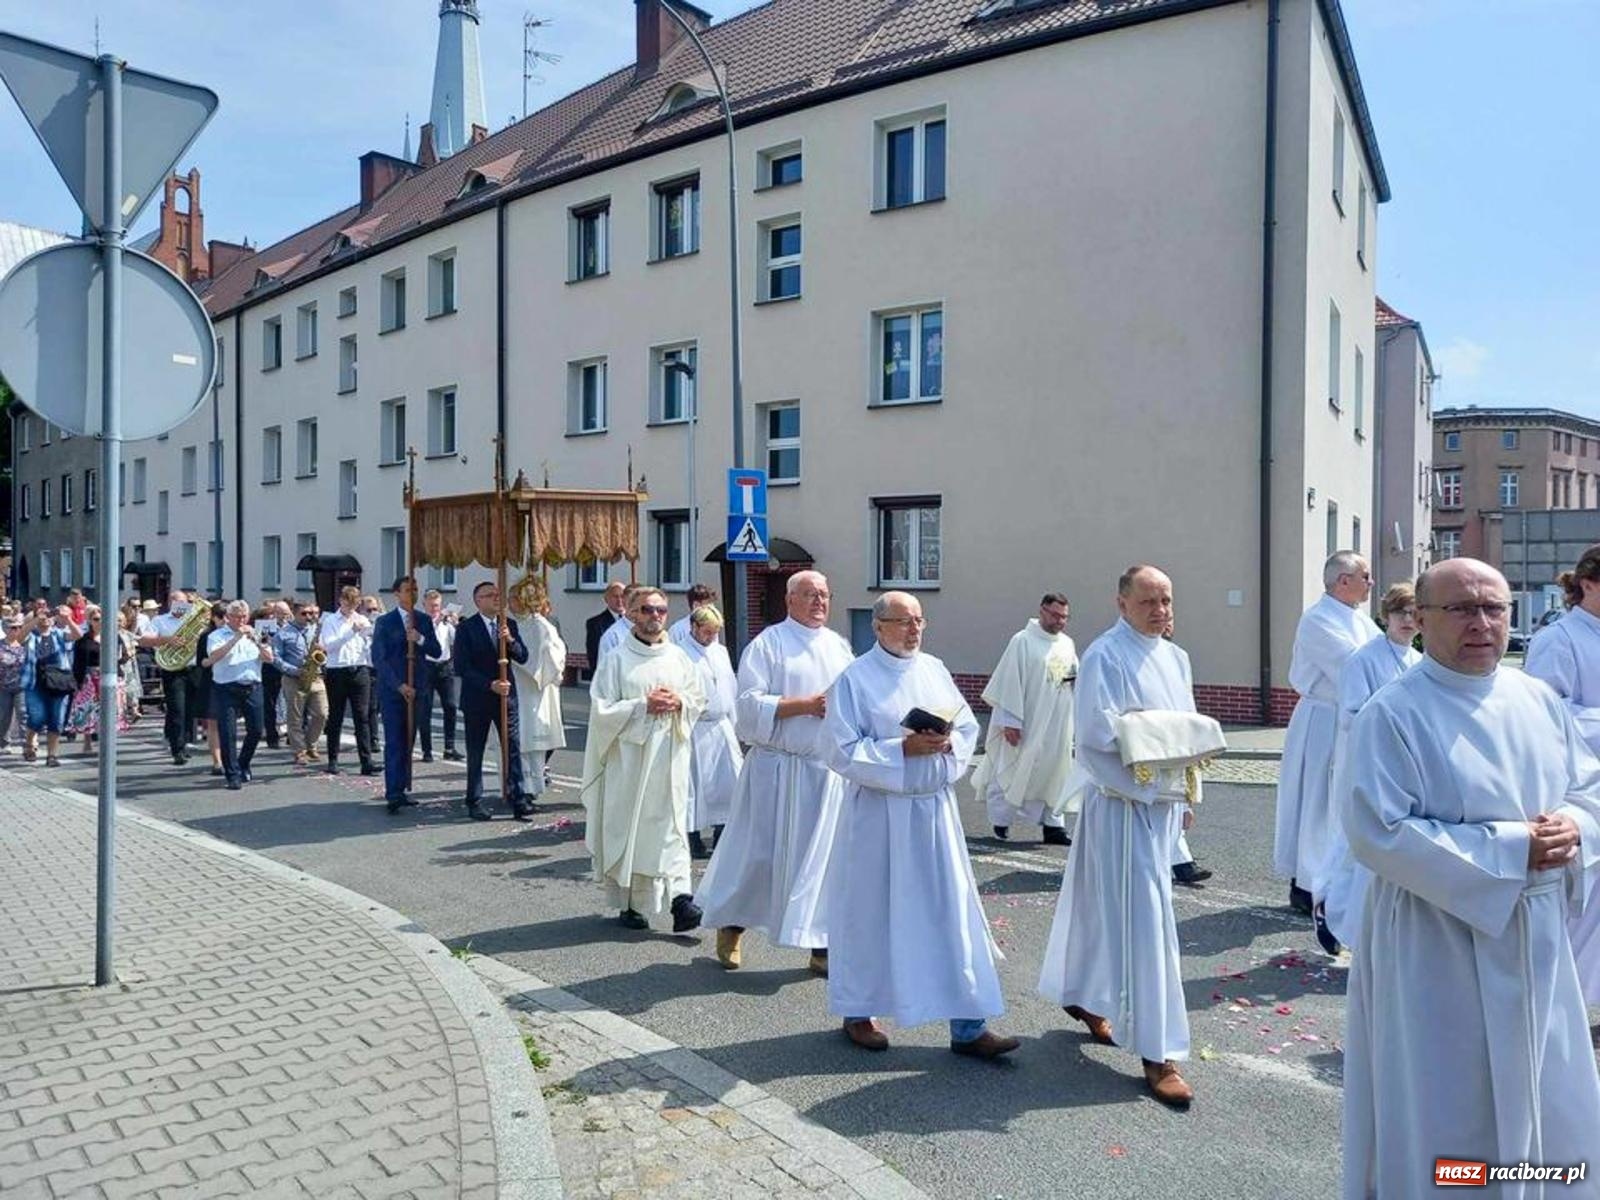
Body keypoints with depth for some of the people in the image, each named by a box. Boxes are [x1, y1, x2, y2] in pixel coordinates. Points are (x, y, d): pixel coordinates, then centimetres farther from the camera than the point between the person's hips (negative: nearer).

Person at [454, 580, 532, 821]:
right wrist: (490, 685, -17)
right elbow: (462, 667, -10)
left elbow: (523, 657, 2)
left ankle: (517, 800, 2)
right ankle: (475, 802, 16)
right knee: (475, 753, 7)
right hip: (478, 699, -3)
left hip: (506, 695, 3)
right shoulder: (466, 628, -6)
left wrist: (511, 640, -17)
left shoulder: (509, 625, 7)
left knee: (512, 749, 0)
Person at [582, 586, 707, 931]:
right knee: (628, 827, 4)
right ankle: (629, 903, 17)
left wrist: (679, 702, -6)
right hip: (628, 758, -2)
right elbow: (601, 709, -7)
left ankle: (680, 896, -10)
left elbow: (699, 699, 15)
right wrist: (644, 705, -15)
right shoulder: (616, 659, -1)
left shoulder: (678, 658, 10)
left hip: (669, 757, 3)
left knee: (671, 826, -5)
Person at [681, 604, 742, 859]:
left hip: (722, 727, 6)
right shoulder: (681, 654, -8)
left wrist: (733, 723, 16)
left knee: (729, 780, 3)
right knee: (694, 782, 1)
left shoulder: (721, 651, 15)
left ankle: (722, 832, 15)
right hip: (695, 729, -6)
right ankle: (693, 836, 12)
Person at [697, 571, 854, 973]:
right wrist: (806, 705, -17)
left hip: (830, 767, 5)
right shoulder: (768, 643, -4)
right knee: (759, 851, 5)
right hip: (778, 768, -4)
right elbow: (751, 703, -12)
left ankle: (821, 943, 15)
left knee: (826, 855, 5)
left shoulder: (839, 646, 13)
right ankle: (731, 924, 27)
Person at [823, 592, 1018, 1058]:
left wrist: (947, 743, -9)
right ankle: (858, 1012, 27)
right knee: (871, 913, 7)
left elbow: (969, 728, 12)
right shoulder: (855, 679, -7)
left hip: (935, 808, 5)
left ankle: (969, 1027, 12)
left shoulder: (935, 670, 8)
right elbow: (842, 750, -12)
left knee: (954, 910, 4)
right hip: (879, 814, -4)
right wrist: (903, 749, -19)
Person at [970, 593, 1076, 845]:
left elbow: (1076, 677, 19)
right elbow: (1010, 681, -12)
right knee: (1014, 770, 3)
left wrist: (1079, 677, -7)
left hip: (1058, 723, 6)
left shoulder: (1067, 644, 9)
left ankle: (1053, 824, 16)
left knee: (1054, 771, 8)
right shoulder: (1023, 641, -9)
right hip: (1027, 723, -5)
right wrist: (1010, 721, -16)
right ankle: (1001, 821, 17)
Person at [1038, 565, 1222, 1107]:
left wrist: (1188, 791, 14)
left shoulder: (1175, 658, 12)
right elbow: (1097, 731, -18)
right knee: (1143, 917, -6)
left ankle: (1083, 996, 37)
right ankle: (1157, 1053, 0)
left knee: (1109, 905, 19)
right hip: (1123, 802, -7)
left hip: (1163, 800, 8)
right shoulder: (1104, 656, -12)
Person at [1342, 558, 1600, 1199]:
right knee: (1444, 1117, 7)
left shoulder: (1540, 701, 4)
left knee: (1546, 1107, 20)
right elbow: (1377, 833, -21)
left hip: (1537, 937, 6)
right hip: (1437, 946, -6)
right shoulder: (1391, 715, -16)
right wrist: (1511, 850, -22)